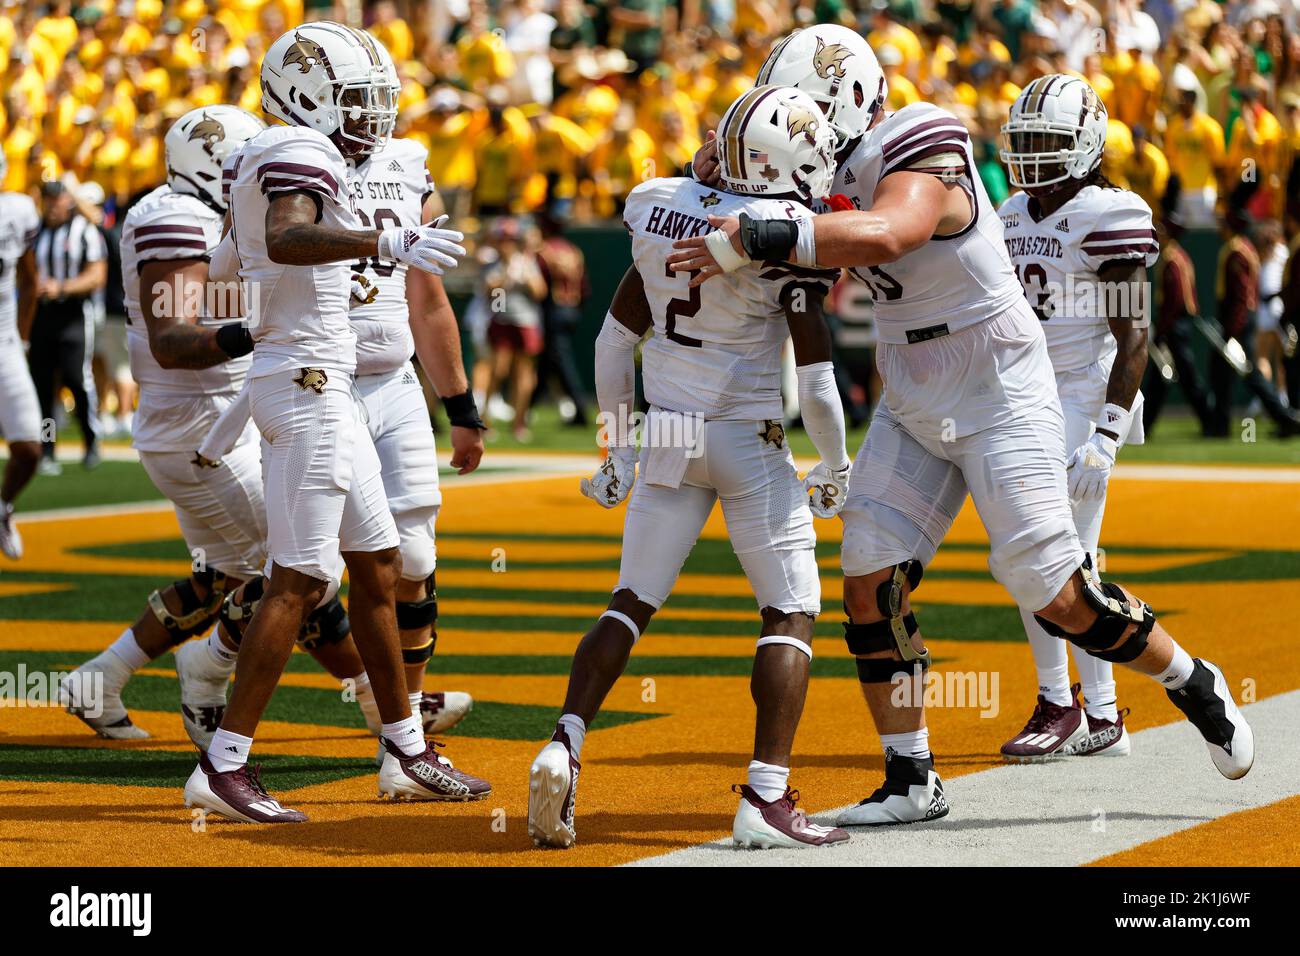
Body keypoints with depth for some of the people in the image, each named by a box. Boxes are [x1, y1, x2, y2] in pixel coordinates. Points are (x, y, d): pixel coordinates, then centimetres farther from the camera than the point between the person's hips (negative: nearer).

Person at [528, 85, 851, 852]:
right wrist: (837, 465, 5)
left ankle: (565, 745, -4)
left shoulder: (664, 211, 1)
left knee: (632, 604, 14)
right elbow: (816, 379, -12)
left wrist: (620, 444, 19)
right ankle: (767, 798, -5)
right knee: (792, 614, 4)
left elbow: (617, 338, 9)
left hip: (667, 437, 5)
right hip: (747, 443, -5)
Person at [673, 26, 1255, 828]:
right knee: (870, 583, -2)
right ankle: (912, 783, 6)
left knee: (1056, 593, -7)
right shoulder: (852, 166, 3)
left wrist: (753, 241, -45)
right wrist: (730, 160, -3)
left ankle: (1195, 686, 17)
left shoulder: (923, 166, -23)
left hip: (1000, 399, -8)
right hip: (915, 407, 8)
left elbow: (879, 236, -45)